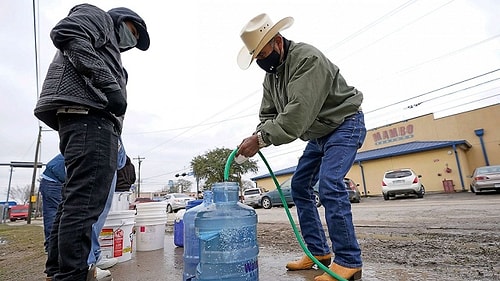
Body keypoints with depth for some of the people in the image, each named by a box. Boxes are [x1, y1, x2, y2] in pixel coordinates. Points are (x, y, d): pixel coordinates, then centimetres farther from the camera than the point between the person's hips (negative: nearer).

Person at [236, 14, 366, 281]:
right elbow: (268, 115, 1)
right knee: (299, 186, 4)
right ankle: (319, 252, 14)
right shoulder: (270, 75, 3)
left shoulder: (308, 58, -25)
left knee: (329, 185, -24)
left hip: (345, 124, -8)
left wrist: (260, 138, -36)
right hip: (318, 135, 9)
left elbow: (298, 112, -36)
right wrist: (256, 138, -19)